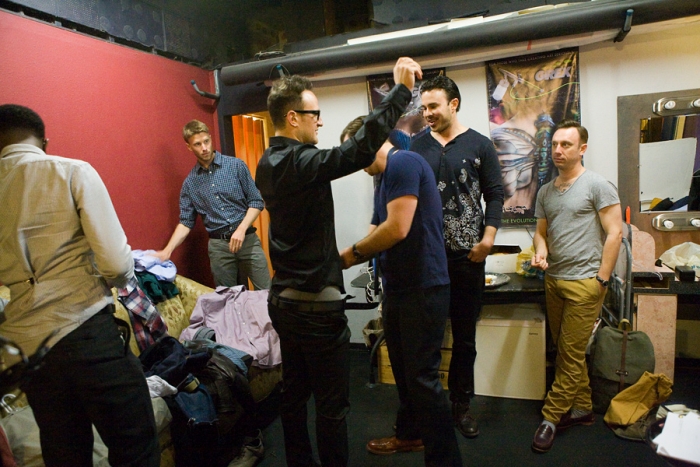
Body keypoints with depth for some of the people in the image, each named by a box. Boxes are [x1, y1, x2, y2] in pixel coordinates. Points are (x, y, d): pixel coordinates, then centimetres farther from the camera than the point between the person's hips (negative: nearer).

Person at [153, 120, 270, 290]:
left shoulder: (236, 165, -1)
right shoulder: (189, 183, 7)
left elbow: (256, 202, -2)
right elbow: (186, 222, 8)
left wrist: (241, 229, -15)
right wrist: (167, 250, -6)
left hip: (247, 239, -2)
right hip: (218, 246, 2)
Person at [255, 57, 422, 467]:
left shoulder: (270, 163, 7)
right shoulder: (302, 163, -21)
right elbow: (361, 150, -31)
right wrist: (401, 90, -23)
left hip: (283, 299, 9)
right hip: (316, 305, -9)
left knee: (294, 394, 20)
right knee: (332, 404, 6)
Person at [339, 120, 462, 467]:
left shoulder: (403, 163, -14)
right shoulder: (384, 181, 16)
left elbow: (397, 229, -23)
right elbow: (377, 236, 15)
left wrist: (352, 252, -10)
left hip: (423, 289, -10)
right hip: (397, 289, 10)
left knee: (423, 378, -2)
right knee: (403, 371, 21)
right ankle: (409, 434, 39)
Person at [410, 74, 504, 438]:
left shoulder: (479, 145, 3)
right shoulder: (418, 146, 7)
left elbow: (494, 195, 2)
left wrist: (488, 237, -10)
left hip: (467, 256, -1)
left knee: (465, 336, 9)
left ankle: (460, 404, 26)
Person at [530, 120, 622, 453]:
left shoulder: (597, 185, -7)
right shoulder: (545, 191, 12)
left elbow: (614, 233, -9)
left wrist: (601, 279, -11)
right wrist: (540, 249, -4)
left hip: (584, 282, -7)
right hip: (553, 279, 7)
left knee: (571, 353, 0)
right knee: (566, 350, 14)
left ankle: (552, 417, 10)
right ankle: (582, 408, 29)